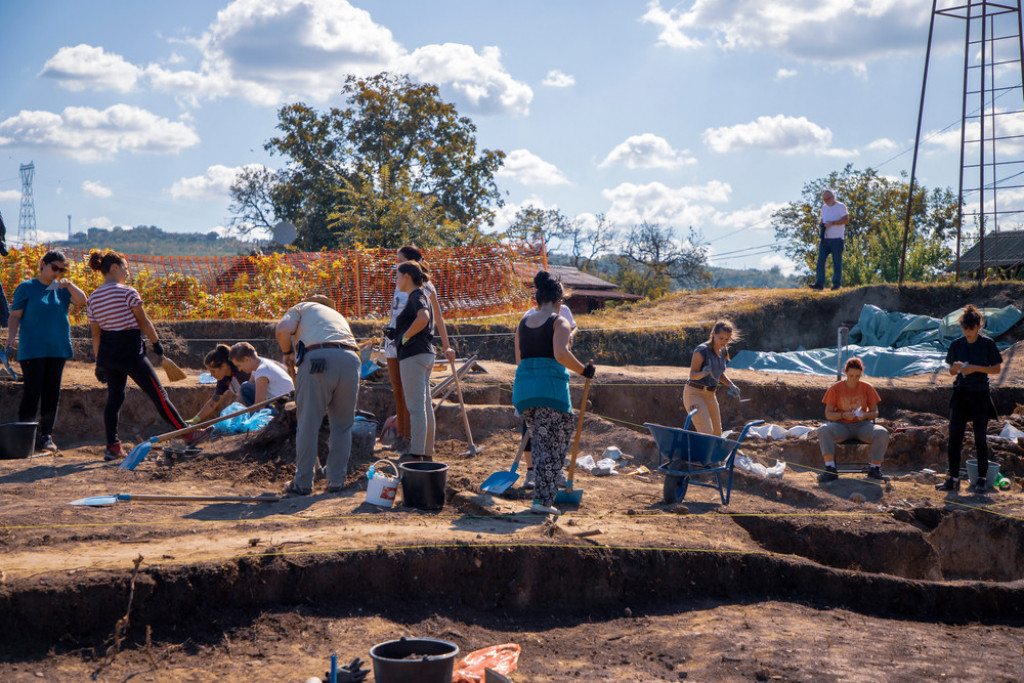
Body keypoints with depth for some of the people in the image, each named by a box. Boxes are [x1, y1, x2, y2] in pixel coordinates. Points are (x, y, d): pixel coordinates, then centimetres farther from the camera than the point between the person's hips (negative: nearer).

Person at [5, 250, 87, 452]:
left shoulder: (61, 289, 10)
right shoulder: (27, 287, -1)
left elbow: (81, 301, -2)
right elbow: (15, 316, -1)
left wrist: (69, 285, -16)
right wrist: (10, 340, -13)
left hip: (58, 349, 4)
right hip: (32, 350, -4)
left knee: (52, 393, 5)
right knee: (32, 392, -6)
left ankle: (46, 435, 13)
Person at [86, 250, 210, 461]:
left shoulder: (93, 299, 6)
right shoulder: (127, 292, -13)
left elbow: (96, 335, 9)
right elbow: (143, 322, -8)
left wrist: (99, 363, 14)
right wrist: (156, 342, 5)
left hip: (107, 352, 6)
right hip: (130, 351, -6)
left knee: (114, 398, 14)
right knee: (158, 394, -2)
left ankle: (112, 446, 13)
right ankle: (188, 434, 3)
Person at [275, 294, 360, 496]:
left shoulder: (302, 307, 25)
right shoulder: (338, 315, 38)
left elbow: (282, 330, 3)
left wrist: (287, 352, 22)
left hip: (316, 357, -4)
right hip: (350, 359, 4)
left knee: (308, 424, 3)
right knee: (342, 425, 14)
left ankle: (303, 482, 7)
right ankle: (336, 481, 17)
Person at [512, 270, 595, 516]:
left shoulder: (523, 323, 15)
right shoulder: (559, 322, -2)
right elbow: (561, 354, -19)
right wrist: (584, 370, -6)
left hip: (523, 385, 6)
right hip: (551, 386, -6)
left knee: (540, 442, 18)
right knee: (552, 445, 2)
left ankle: (545, 494, 21)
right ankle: (543, 500, 0)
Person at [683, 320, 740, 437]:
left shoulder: (723, 351, 6)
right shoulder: (702, 350, -17)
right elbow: (692, 374, -14)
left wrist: (730, 384, 2)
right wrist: (703, 373, -36)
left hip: (710, 395, 8)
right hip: (694, 393, -8)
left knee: (717, 434, 11)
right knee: (706, 432, -21)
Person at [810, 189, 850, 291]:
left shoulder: (840, 206, -2)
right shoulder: (824, 207, 18)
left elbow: (846, 220, -9)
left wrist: (832, 223, -17)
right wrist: (821, 224, 3)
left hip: (836, 238, -6)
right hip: (825, 239, 6)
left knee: (837, 262, -1)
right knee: (820, 260, -5)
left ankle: (836, 284, 4)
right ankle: (819, 283, -6)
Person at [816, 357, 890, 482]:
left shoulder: (867, 388, 5)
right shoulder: (835, 389, 1)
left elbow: (875, 412, 6)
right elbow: (828, 414, -1)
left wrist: (865, 415, -18)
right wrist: (843, 415, -22)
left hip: (862, 425, 1)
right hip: (841, 426, -1)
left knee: (882, 433, -30)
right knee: (823, 431, -33)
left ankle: (875, 469, -18)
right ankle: (830, 470, -38)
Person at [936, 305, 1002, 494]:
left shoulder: (987, 344, -2)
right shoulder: (957, 344, 7)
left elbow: (997, 369, -2)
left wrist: (975, 368, -15)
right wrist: (956, 368, -10)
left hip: (980, 394, -3)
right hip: (960, 393, 3)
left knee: (980, 438, 2)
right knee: (954, 437, -1)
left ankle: (982, 478, 12)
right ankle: (953, 479, 4)